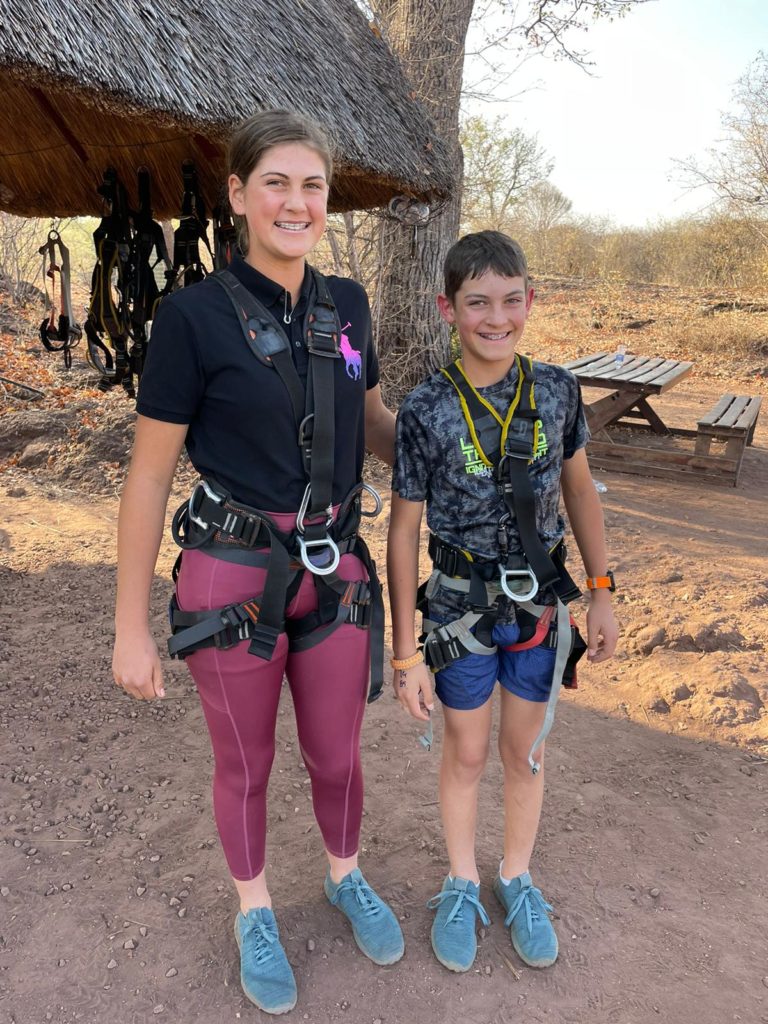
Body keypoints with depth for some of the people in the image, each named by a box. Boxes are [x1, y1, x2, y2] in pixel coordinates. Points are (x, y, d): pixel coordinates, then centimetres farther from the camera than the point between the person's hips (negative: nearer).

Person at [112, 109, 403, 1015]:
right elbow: (148, 475, -9)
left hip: (335, 572, 4)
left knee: (336, 755, 20)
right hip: (231, 578, -3)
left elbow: (376, 426, 16)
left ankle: (346, 878, 51)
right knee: (246, 764, 17)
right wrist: (131, 629, -7)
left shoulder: (346, 306, 2)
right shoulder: (195, 315, -12)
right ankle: (254, 913, 46)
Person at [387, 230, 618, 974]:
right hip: (461, 610, -2)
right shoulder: (425, 411, -16)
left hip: (540, 606, 3)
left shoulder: (555, 390, -7)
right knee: (467, 753, 16)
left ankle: (516, 879, 44)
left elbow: (578, 488, 6)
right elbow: (403, 531, -10)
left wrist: (600, 593, 5)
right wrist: (406, 653, -9)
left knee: (526, 752, 19)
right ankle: (461, 883, 42)